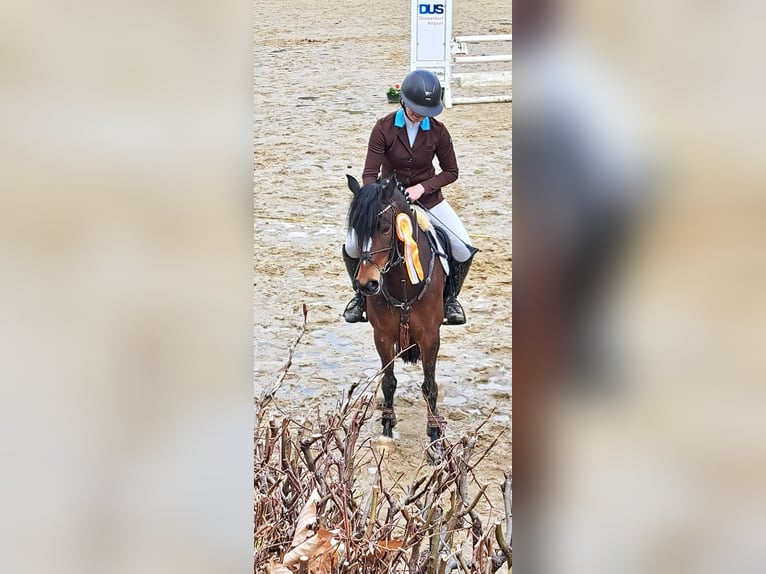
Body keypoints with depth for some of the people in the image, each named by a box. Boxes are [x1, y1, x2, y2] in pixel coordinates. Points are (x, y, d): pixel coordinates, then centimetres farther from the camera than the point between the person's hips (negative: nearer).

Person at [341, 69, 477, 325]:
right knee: (352, 247, -18)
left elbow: (451, 172, -3)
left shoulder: (437, 131, -12)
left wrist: (422, 187, -18)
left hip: (427, 197, 1)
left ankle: (450, 298, 13)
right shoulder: (384, 128, -17)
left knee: (465, 249, -14)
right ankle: (361, 294, 11)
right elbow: (370, 174, -17)